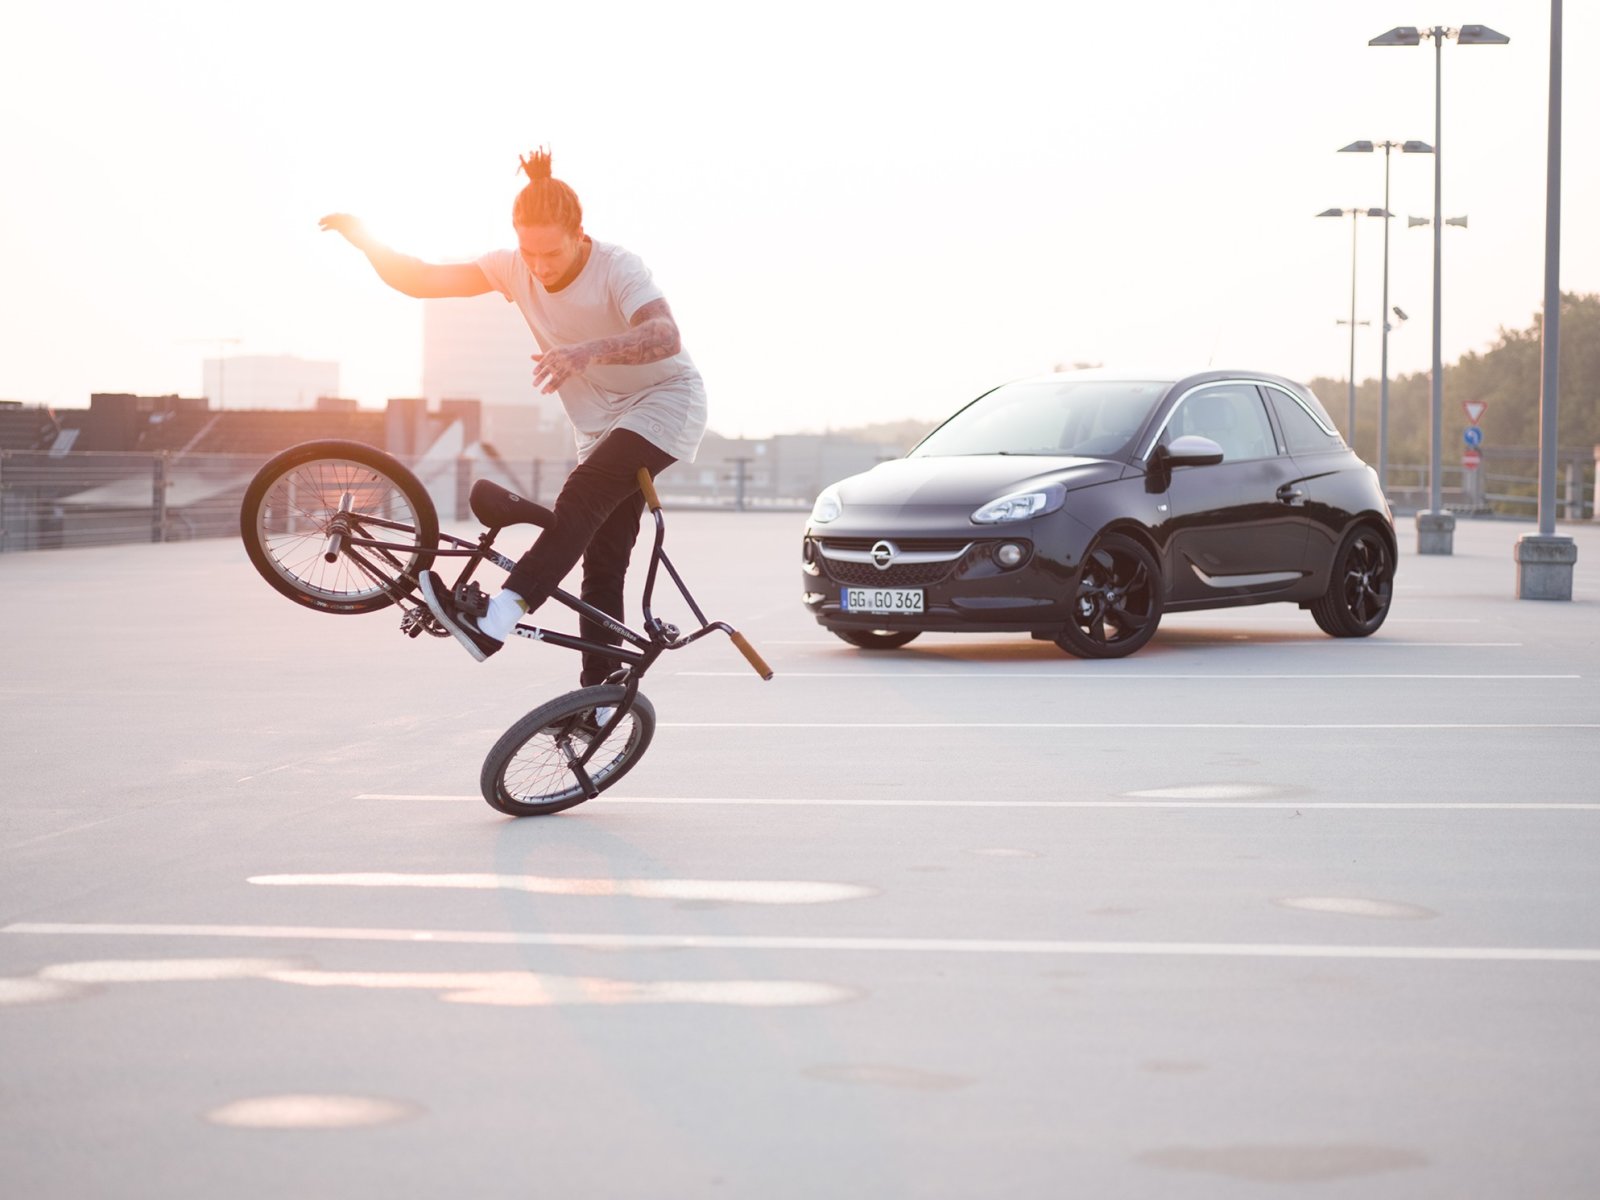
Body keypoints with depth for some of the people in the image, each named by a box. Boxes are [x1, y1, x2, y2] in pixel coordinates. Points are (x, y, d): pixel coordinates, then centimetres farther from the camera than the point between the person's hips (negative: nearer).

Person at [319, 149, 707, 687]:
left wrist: (590, 350, -60)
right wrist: (365, 240, -25)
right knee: (602, 562, 4)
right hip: (600, 424, 7)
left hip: (665, 404, -7)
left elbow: (665, 335, -43)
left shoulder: (616, 268, -25)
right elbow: (420, 279, -7)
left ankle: (494, 622, -40)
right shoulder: (513, 268, -8)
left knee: (581, 500, -29)